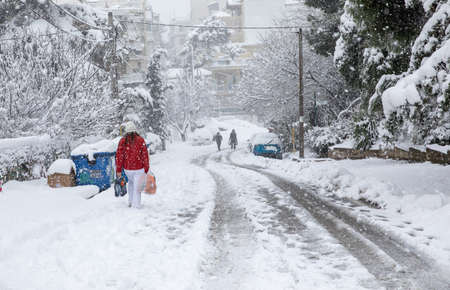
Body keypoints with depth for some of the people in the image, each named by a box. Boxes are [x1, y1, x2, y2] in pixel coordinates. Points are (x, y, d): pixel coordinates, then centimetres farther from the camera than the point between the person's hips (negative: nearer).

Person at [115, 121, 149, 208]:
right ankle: (136, 205, 2)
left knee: (131, 182, 27)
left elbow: (119, 156, -4)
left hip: (127, 169, 3)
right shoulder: (140, 140, -10)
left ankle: (130, 202, 28)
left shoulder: (122, 141, -6)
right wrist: (146, 169, 1)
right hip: (139, 168, -3)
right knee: (137, 187, 5)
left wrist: (118, 170, 4)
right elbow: (145, 155, -7)